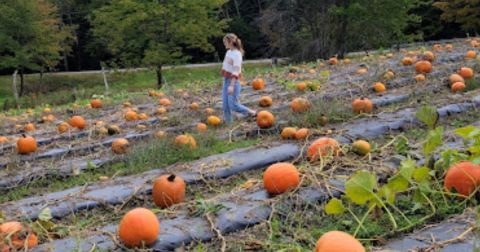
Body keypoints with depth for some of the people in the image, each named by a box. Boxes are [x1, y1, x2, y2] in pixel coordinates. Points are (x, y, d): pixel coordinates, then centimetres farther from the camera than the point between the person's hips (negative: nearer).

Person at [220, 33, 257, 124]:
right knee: (225, 104, 5)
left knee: (233, 105, -6)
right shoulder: (228, 52, 9)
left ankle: (252, 113, 12)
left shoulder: (237, 54, -16)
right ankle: (229, 123, 14)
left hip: (233, 81, -8)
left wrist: (232, 85, -26)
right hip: (226, 80, 8)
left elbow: (236, 71, -21)